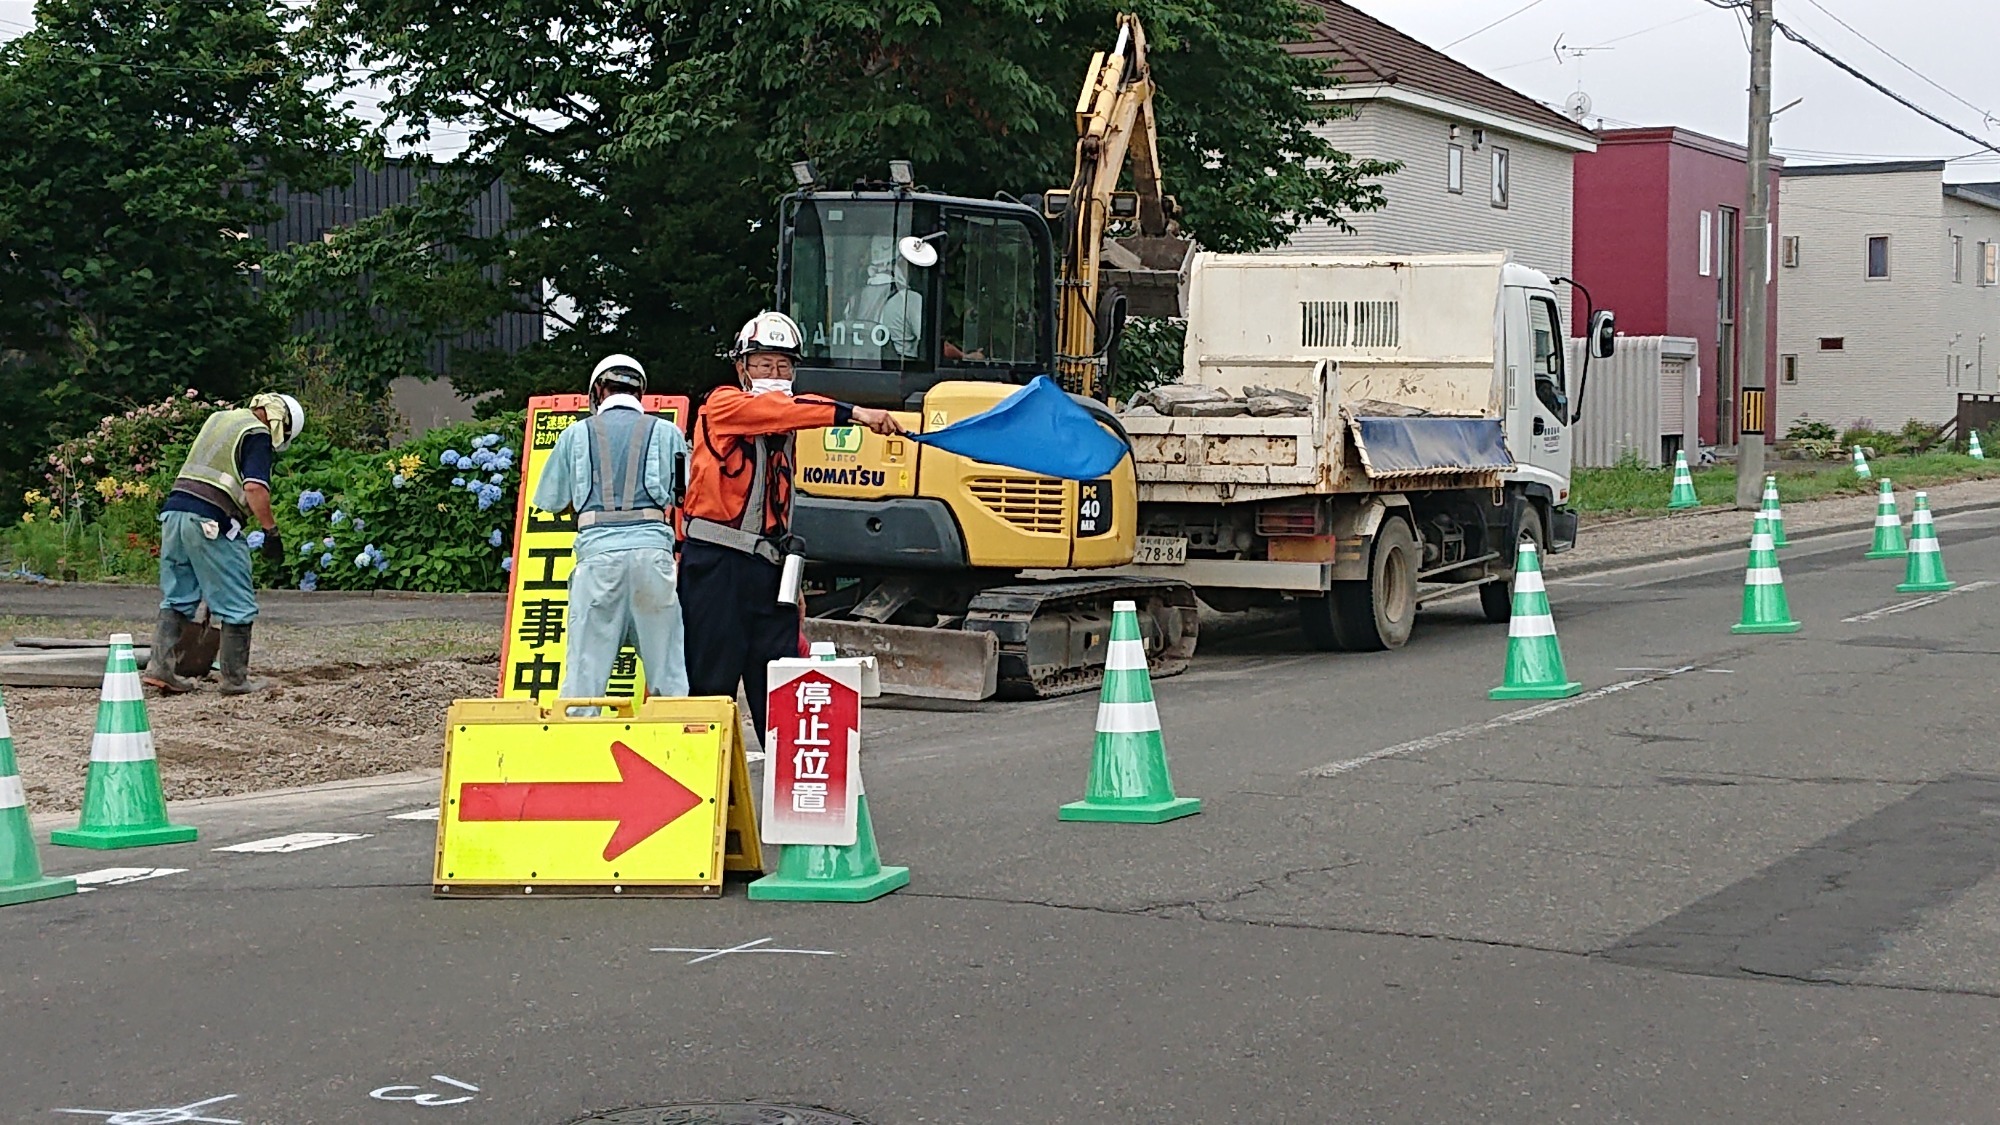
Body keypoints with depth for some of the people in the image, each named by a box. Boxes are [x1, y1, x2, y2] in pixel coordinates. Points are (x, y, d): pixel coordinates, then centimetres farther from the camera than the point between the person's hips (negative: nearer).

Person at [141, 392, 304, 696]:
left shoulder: (218, 418, 22)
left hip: (174, 511, 8)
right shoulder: (257, 434, -3)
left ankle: (159, 666, 4)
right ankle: (235, 679, 5)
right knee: (238, 605, 2)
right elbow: (255, 488, -16)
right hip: (211, 522, -8)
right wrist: (271, 531, -9)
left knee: (176, 599, 14)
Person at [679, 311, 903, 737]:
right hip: (716, 564, -7)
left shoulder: (784, 430, 20)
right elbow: (777, 409, -22)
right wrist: (852, 413, -33)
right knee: (711, 682, -4)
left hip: (768, 570, 7)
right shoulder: (722, 405, -2)